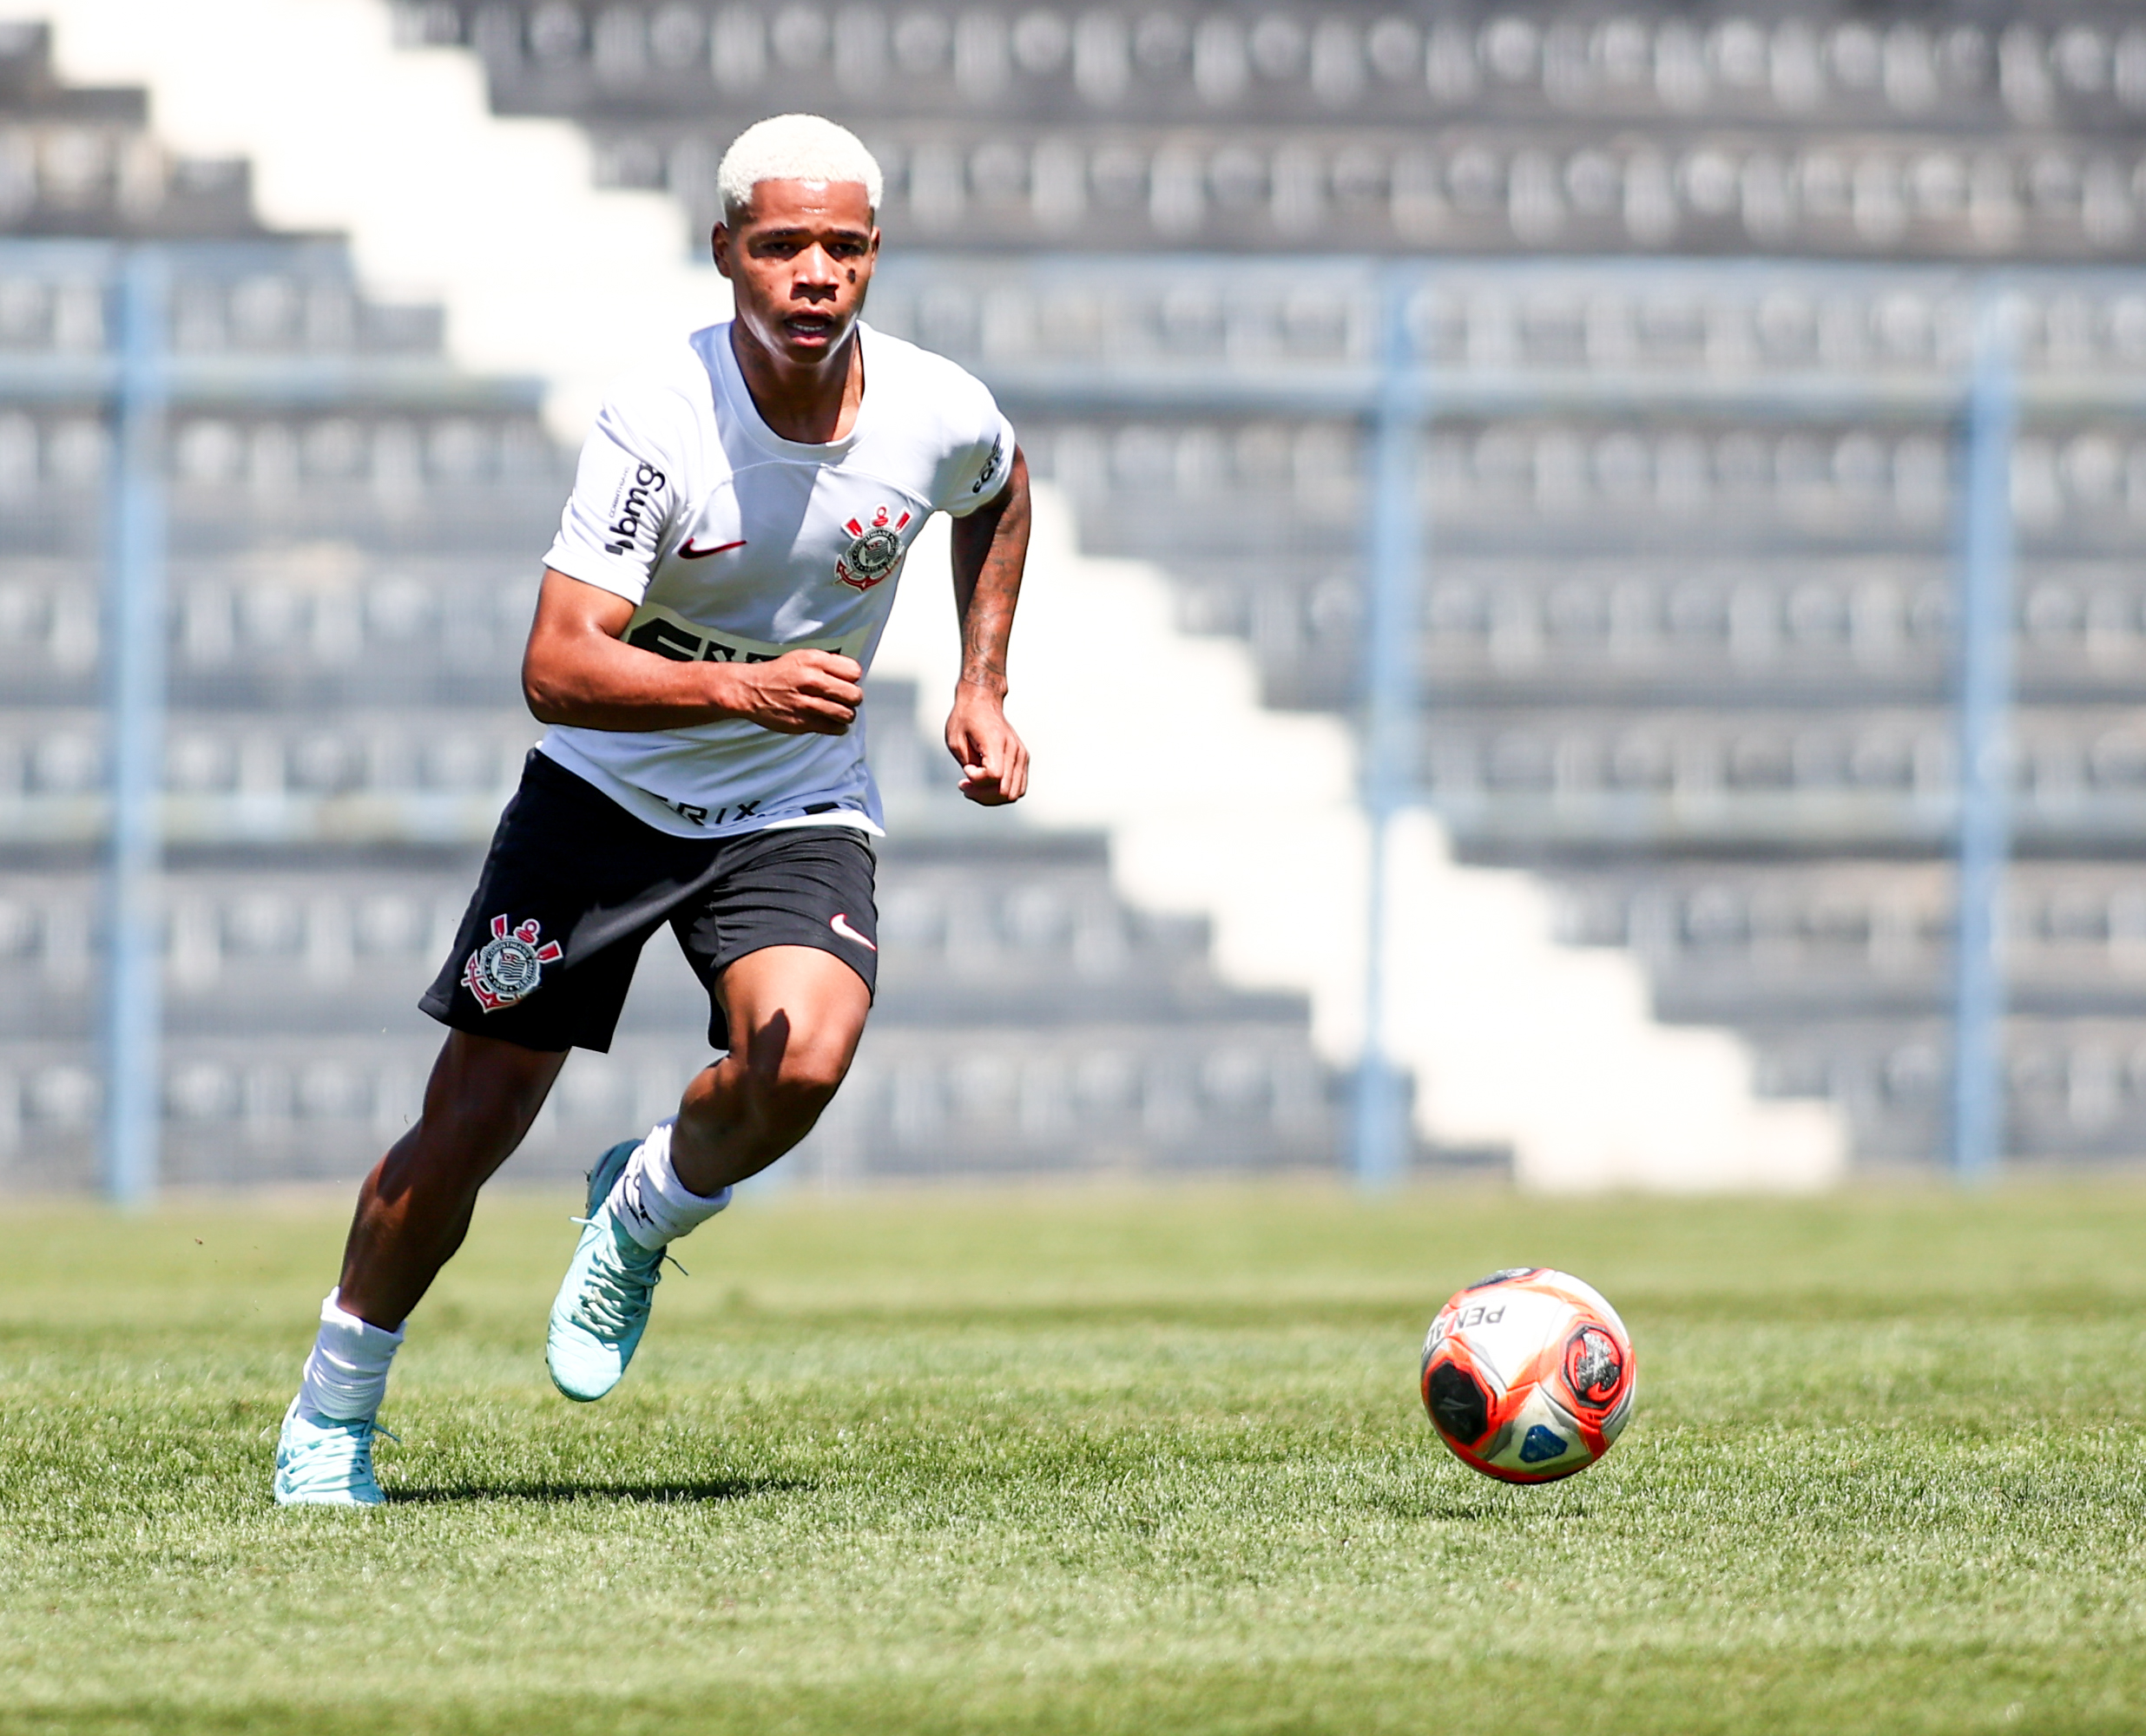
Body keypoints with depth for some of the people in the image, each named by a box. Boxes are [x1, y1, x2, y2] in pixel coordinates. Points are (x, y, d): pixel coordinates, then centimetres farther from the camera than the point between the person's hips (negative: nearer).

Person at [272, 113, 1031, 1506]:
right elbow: (556, 667, -31)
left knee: (800, 1066, -28)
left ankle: (641, 1219, 6)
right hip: (606, 792, -2)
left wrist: (983, 690, 9)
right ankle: (332, 1418, 24)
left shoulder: (938, 414, -13)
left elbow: (1000, 490, 15)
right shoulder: (658, 426, -24)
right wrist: (739, 686, -46)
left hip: (799, 811, 2)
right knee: (471, 1123, 1)